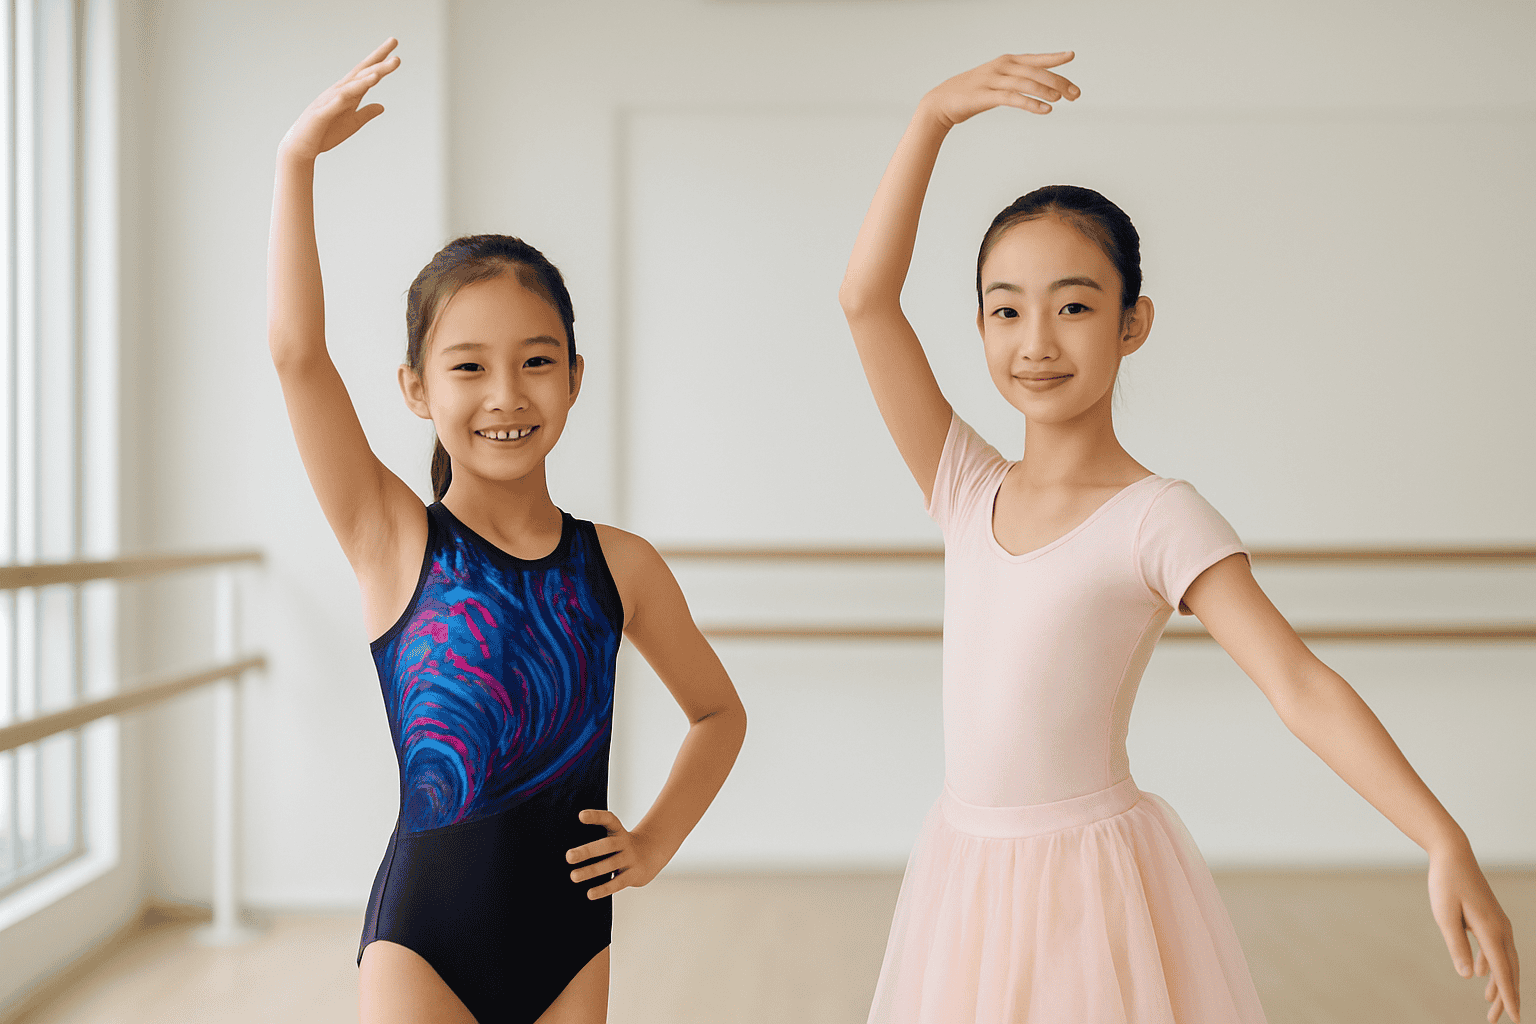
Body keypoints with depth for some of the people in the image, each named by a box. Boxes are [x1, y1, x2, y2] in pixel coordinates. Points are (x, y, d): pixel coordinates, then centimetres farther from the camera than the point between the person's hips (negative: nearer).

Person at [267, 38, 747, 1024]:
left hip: (572, 941, 3)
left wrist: (655, 844, 6)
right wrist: (299, 157, -17)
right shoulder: (395, 542, -6)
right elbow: (298, 351, -18)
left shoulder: (621, 566, 1)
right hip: (424, 940, -3)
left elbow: (718, 712, 17)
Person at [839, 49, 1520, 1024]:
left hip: (1095, 879, -4)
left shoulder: (1158, 520, -11)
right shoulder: (967, 490, 2)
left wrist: (1446, 844, -29)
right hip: (965, 871, 5)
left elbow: (1301, 685, -19)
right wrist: (934, 117, -11)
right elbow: (868, 297, -4)